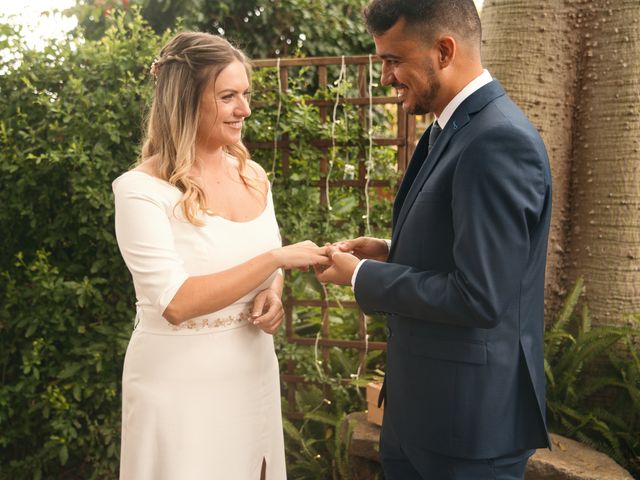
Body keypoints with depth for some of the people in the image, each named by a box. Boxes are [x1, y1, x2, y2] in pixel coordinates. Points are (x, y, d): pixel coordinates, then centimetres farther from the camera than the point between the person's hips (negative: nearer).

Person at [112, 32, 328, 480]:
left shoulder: (253, 175, 3)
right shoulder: (142, 188, -16)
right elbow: (175, 302, -23)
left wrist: (273, 295, -8)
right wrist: (277, 258, -24)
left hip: (255, 372, 6)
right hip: (181, 386, -6)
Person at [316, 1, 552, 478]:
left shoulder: (499, 142, -23)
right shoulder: (455, 129, 7)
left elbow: (478, 297, -26)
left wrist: (361, 275, -16)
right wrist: (390, 251, 1)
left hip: (470, 414, -9)